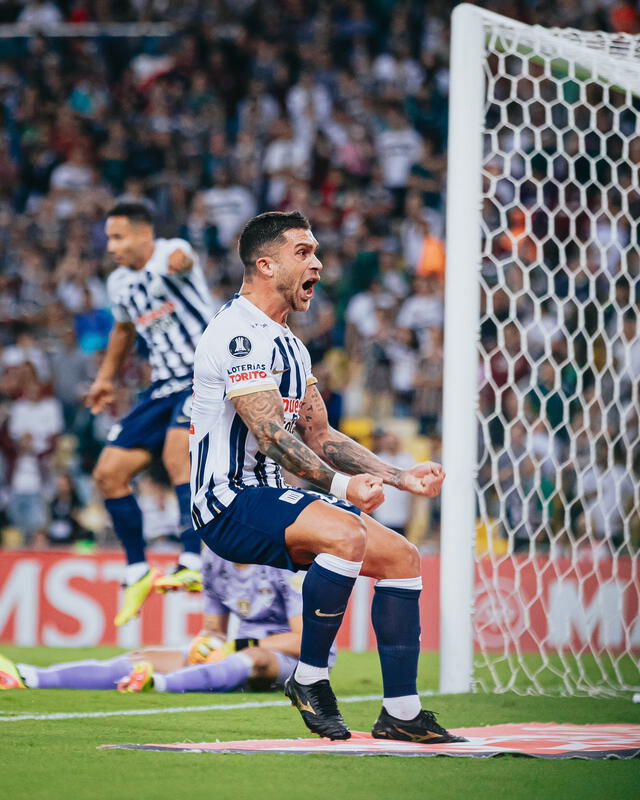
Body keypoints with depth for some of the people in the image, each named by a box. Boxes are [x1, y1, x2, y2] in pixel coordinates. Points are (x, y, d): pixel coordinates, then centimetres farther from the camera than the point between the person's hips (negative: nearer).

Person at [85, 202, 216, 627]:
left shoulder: (168, 255, -14)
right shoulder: (119, 283, 9)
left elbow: (180, 258, -42)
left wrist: (180, 261, -63)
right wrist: (106, 377, 32)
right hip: (167, 383, 8)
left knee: (177, 448, -33)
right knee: (109, 472, 3)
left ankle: (192, 565, -39)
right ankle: (137, 574, 18)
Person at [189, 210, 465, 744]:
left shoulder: (288, 343, 18)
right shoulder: (241, 333, -15)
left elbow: (319, 437, 21)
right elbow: (270, 435, -24)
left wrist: (401, 477, 13)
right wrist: (343, 486, -33)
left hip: (272, 496, 10)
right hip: (230, 502, -10)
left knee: (402, 557, 3)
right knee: (346, 534, -33)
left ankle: (402, 713, 5)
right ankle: (310, 678, -19)